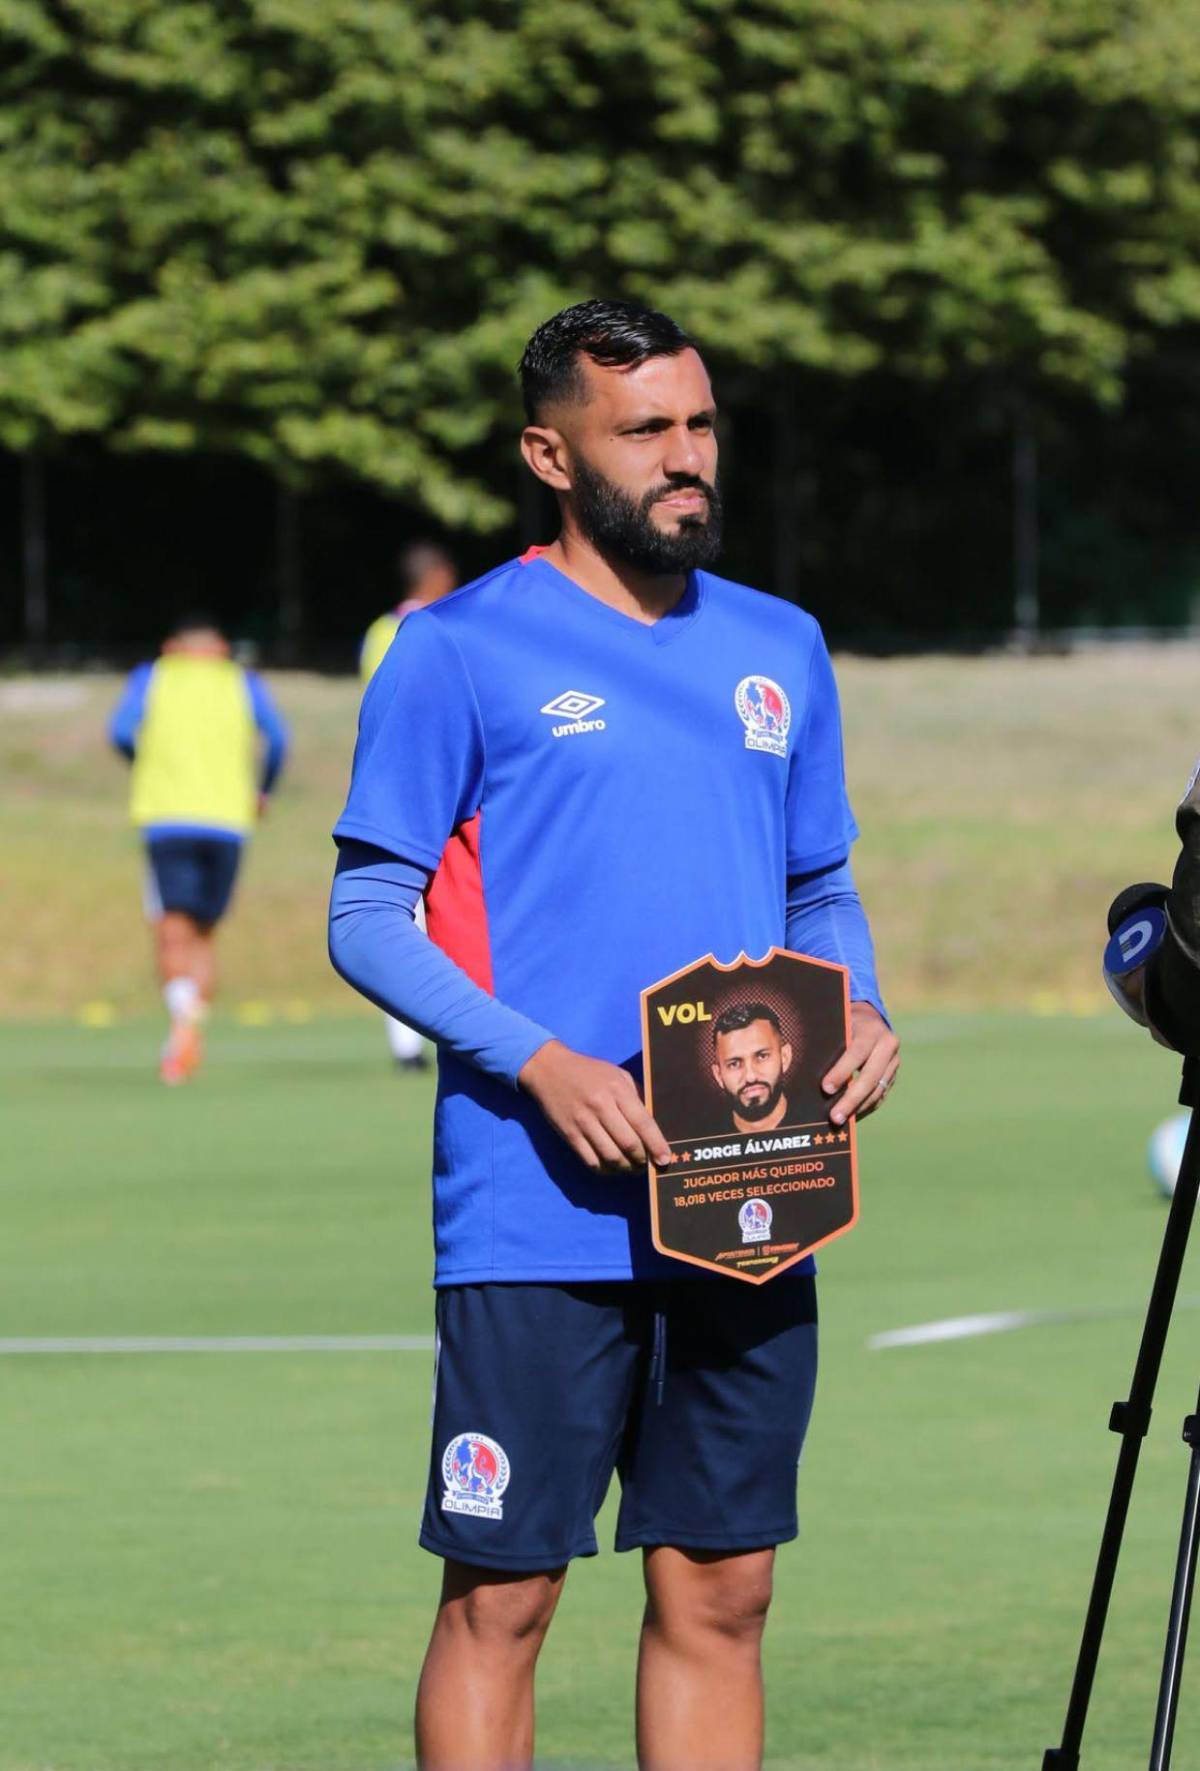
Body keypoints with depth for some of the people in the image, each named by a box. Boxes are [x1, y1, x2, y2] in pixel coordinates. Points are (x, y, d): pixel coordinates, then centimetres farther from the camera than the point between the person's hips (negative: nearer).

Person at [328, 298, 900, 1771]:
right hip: (539, 1218, -5)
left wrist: (860, 1011, 0)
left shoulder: (779, 650, 14)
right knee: (501, 1600, -4)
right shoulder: (459, 652, -2)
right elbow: (367, 920, -4)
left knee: (719, 1596, 7)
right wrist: (541, 1065, -17)